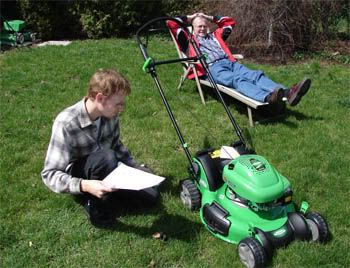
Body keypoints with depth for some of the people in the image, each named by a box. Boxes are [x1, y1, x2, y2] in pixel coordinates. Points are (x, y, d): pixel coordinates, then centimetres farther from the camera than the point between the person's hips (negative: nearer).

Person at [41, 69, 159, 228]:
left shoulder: (110, 114, -14)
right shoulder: (66, 124, -32)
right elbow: (49, 174, -30)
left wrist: (137, 168, -2)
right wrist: (84, 186, -45)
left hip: (107, 169, 6)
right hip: (78, 175, -5)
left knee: (150, 195, -7)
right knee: (107, 157, -36)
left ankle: (106, 190, 10)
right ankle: (96, 205, -13)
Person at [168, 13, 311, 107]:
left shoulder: (214, 36, 36)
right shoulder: (189, 40, 23)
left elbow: (230, 22, 46)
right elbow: (171, 23, 20)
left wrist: (211, 17, 43)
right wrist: (188, 18, 33)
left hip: (230, 62, 6)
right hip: (212, 67, -6)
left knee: (256, 75, -22)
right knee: (238, 80, -36)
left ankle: (288, 92, -46)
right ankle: (267, 97, -64)